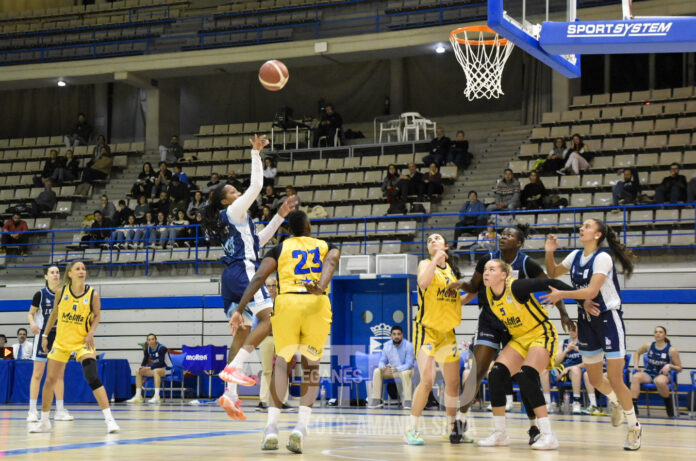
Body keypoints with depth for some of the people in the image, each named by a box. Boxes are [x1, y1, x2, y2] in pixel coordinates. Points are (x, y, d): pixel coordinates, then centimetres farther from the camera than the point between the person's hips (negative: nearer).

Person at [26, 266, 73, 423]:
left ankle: (60, 410, 10)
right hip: (43, 334, -4)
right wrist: (33, 324, -20)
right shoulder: (40, 294, -5)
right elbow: (30, 314, 0)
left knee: (59, 374, 6)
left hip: (59, 336, 4)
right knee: (37, 374, -4)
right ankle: (32, 411, -1)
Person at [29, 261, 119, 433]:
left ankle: (109, 419, -15)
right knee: (49, 380, 5)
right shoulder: (62, 291, -4)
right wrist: (45, 335, 10)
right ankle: (44, 422, 23)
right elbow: (54, 313, 9)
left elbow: (97, 315, 4)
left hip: (83, 342, -3)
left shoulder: (93, 294, -10)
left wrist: (91, 332, -12)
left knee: (93, 378, -19)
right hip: (61, 341, 3)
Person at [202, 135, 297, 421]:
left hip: (231, 276, 10)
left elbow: (258, 240, 33)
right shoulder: (234, 211, -1)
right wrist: (256, 153, -3)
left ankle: (230, 394, -2)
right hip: (243, 271, -10)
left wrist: (280, 216, 29)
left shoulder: (236, 220, 25)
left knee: (241, 332, 5)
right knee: (269, 318, -16)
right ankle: (234, 367, -25)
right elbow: (257, 185, -9)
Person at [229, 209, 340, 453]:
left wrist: (239, 310, 2)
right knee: (311, 365, 8)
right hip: (318, 304, 0)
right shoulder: (327, 246, 20)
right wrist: (321, 286, -22)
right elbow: (332, 261, -5)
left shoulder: (280, 248, 18)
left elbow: (259, 277, 4)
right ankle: (301, 426, -7)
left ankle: (272, 427, -2)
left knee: (282, 362, 9)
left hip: (288, 302, 0)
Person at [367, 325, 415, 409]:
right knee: (377, 371, -18)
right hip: (391, 369, 5)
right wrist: (382, 366, -23)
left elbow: (409, 364, -22)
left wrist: (397, 369, -38)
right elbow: (382, 361, 3)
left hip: (406, 369, -5)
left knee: (405, 373, -38)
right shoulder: (387, 345, -3)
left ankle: (407, 402, -39)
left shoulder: (408, 345, -17)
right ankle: (376, 400, -17)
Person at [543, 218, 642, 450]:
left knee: (615, 380, -6)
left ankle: (634, 426, 11)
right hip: (587, 321, 7)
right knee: (595, 379, 12)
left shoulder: (602, 258, -18)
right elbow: (553, 273, 19)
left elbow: (591, 291, -26)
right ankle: (615, 401, 43)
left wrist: (562, 295, -24)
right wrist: (550, 252, 1)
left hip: (609, 319, -7)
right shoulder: (575, 256, 4)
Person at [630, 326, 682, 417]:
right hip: (648, 373, 3)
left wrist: (669, 366, -17)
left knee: (659, 381, -41)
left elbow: (679, 368, 2)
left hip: (662, 375, -3)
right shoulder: (649, 346, 4)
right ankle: (633, 405, -39)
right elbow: (637, 353, 26)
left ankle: (668, 402, -12)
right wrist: (636, 365, 10)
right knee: (635, 377, -31)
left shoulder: (671, 350, -4)